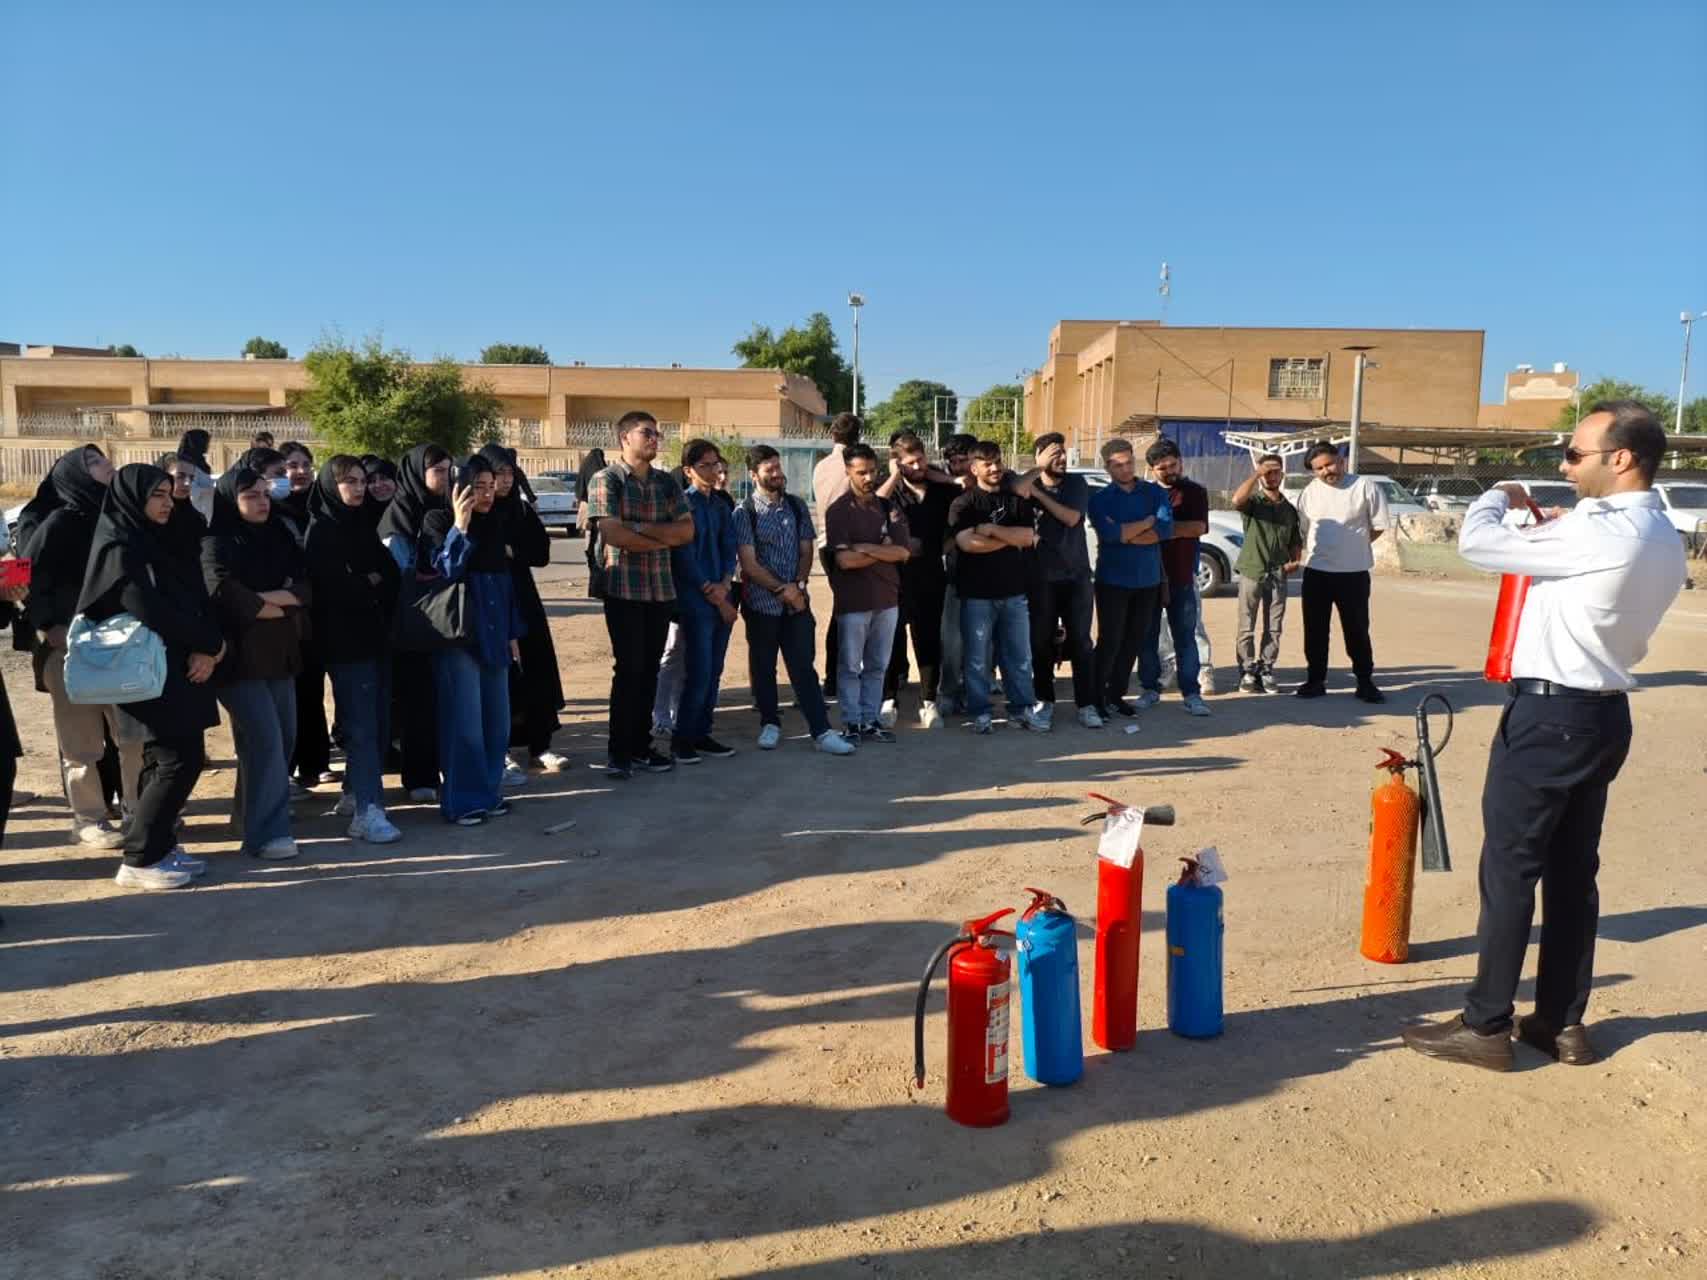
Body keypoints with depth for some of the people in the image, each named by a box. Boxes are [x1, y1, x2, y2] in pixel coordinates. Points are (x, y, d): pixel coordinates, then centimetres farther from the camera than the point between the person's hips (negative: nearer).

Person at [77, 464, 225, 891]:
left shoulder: (156, 543, 16)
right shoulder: (119, 548, -10)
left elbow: (194, 598, 7)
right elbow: (150, 612, -20)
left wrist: (206, 647, -11)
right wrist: (210, 643, -10)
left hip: (174, 667, 8)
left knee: (167, 758, 10)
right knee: (181, 758, -9)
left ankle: (158, 846, 18)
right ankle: (140, 859, -2)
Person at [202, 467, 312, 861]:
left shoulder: (278, 537, 12)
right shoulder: (216, 544, -6)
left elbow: (306, 587, 2)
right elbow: (226, 596, -20)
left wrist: (265, 597, -15)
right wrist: (281, 609, -8)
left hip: (279, 653, 7)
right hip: (241, 654, -7)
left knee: (285, 736, 10)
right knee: (265, 739, -12)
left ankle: (249, 815, 27)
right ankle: (265, 833, -9)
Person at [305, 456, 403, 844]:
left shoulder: (363, 525, 16)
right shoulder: (321, 531, -5)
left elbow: (391, 574, 7)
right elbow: (334, 587, -17)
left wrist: (370, 582, -11)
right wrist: (372, 583, -3)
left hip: (375, 635, 7)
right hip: (345, 640, -7)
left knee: (379, 722, 8)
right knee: (362, 725, -11)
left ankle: (355, 794, 23)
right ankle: (366, 812, -12)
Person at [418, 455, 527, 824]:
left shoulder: (495, 524, 12)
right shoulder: (439, 521, -3)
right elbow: (445, 570, -15)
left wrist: (513, 633, 13)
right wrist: (460, 527, -24)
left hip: (493, 635, 6)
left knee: (497, 719, 8)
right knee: (465, 721, -5)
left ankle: (489, 793, 19)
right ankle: (462, 801, 4)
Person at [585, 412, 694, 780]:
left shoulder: (666, 482, 12)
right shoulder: (606, 480, -3)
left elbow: (686, 530, 2)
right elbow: (613, 534, -16)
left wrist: (641, 528, -11)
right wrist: (663, 538, -6)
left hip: (662, 588, 5)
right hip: (623, 588, -5)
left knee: (650, 669, 8)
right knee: (629, 669, -6)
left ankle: (641, 746, 16)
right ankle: (618, 753, 2)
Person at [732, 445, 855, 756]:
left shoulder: (796, 506, 7)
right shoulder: (745, 512, -5)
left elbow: (806, 550, 9)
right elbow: (749, 564, -9)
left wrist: (798, 584, -7)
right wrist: (781, 589, -12)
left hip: (797, 602, 2)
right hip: (761, 603, -2)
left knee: (804, 668, 1)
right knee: (763, 669, 9)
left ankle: (822, 731, 0)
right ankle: (770, 724, 25)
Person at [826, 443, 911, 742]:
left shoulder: (889, 508, 8)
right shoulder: (838, 511, -5)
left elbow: (903, 552, -3)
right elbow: (845, 560, -15)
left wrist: (867, 548, -13)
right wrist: (883, 550, -7)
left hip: (887, 599, 4)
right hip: (853, 602, -4)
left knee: (878, 666, 10)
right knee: (851, 667, 4)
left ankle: (870, 721, 19)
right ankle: (851, 724, 13)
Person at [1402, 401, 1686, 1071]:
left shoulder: (1601, 532, -19)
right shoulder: (1660, 538, 10)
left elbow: (1477, 542, -16)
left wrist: (1500, 495, 4)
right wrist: (1563, 526, 13)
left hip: (1549, 714, -9)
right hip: (1603, 713, 9)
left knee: (1509, 869, -1)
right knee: (1573, 871, 15)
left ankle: (1486, 1026, 8)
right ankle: (1562, 1023, 24)